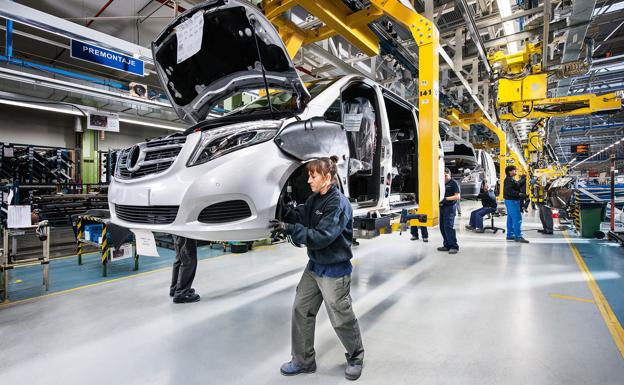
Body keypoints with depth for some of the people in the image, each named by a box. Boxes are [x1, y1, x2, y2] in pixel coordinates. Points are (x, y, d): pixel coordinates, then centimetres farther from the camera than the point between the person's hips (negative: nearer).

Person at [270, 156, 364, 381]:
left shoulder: (339, 204, -23)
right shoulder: (314, 199, 4)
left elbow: (321, 237, -28)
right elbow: (301, 216, 0)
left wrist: (290, 229, -31)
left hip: (335, 271, -8)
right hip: (314, 266, 8)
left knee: (342, 319, 9)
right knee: (301, 311, 13)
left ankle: (356, 358, 37)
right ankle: (303, 361, 31)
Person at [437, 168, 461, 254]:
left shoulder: (454, 183, -4)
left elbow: (457, 196, -10)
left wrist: (446, 198, -20)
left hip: (450, 207, -7)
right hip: (442, 206, 7)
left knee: (448, 226, -13)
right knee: (442, 227, 8)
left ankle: (454, 246, -6)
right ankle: (447, 245, 17)